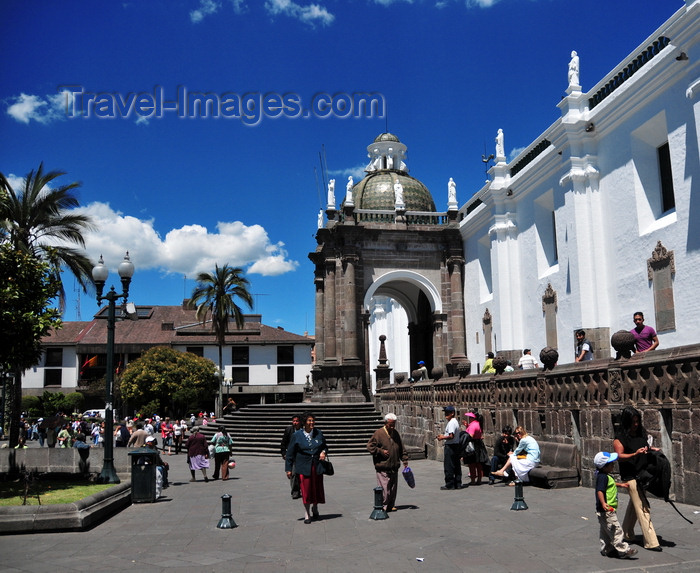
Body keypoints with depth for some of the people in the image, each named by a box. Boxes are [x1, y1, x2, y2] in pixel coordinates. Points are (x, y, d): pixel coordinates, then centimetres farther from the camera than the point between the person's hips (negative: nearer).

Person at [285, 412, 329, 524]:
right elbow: (290, 453, 0)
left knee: (317, 488, 11)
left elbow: (325, 446, 17)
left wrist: (324, 452, -6)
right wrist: (288, 469, -1)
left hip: (317, 466, 3)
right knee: (306, 490, -2)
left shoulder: (318, 433, 3)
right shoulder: (296, 435, -5)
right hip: (303, 467, -3)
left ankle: (315, 509, 39)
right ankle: (307, 515, 15)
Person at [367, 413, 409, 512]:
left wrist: (405, 460, 12)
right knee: (384, 488, -7)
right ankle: (383, 506, 4)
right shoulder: (379, 433, -8)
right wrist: (381, 451, -14)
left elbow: (401, 449, 19)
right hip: (383, 467, -6)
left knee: (393, 488, 10)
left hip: (394, 467, 6)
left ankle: (390, 506, 22)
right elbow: (370, 446, -7)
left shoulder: (396, 433, 12)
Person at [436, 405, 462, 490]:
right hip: (456, 445, 10)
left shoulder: (451, 423, -17)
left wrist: (443, 437, -13)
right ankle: (457, 484, 15)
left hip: (450, 446, -10)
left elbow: (451, 436, -25)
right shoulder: (455, 422, 15)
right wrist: (443, 436, 14)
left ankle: (449, 485, 1)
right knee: (456, 466, 11)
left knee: (448, 466, -3)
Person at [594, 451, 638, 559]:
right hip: (606, 510, -11)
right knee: (615, 529, -7)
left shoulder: (604, 476, 13)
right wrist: (603, 503, -42)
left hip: (608, 509, 11)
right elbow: (600, 491, -30)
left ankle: (607, 550, 25)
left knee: (606, 531, 17)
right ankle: (623, 550, -3)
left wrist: (619, 484, 45)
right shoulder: (603, 477, -21)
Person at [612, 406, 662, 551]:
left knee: (634, 505, 19)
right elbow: (619, 456, -20)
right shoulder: (620, 438, -12)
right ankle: (650, 542, -6)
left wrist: (652, 449, 4)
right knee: (643, 508, -9)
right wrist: (635, 454, -34)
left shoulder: (641, 432, 9)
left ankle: (626, 533, 34)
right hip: (631, 476, -8)